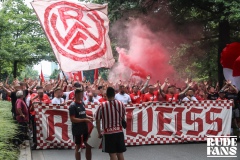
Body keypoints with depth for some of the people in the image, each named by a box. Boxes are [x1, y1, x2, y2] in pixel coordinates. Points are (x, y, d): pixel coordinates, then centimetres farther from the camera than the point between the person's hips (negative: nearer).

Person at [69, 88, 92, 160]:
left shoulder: (82, 103, 9)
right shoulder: (72, 105, -15)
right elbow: (72, 119, -20)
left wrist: (89, 118, 2)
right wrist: (84, 120, -21)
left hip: (85, 128, 8)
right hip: (77, 130, -7)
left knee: (89, 146, 11)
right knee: (78, 147, 4)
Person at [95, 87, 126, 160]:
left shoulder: (102, 105, -8)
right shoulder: (121, 104, 0)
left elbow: (97, 121, -3)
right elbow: (123, 118, 10)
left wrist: (99, 133, 8)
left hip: (108, 133, -3)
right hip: (119, 132, 3)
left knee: (112, 154, 1)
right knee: (120, 153, 12)